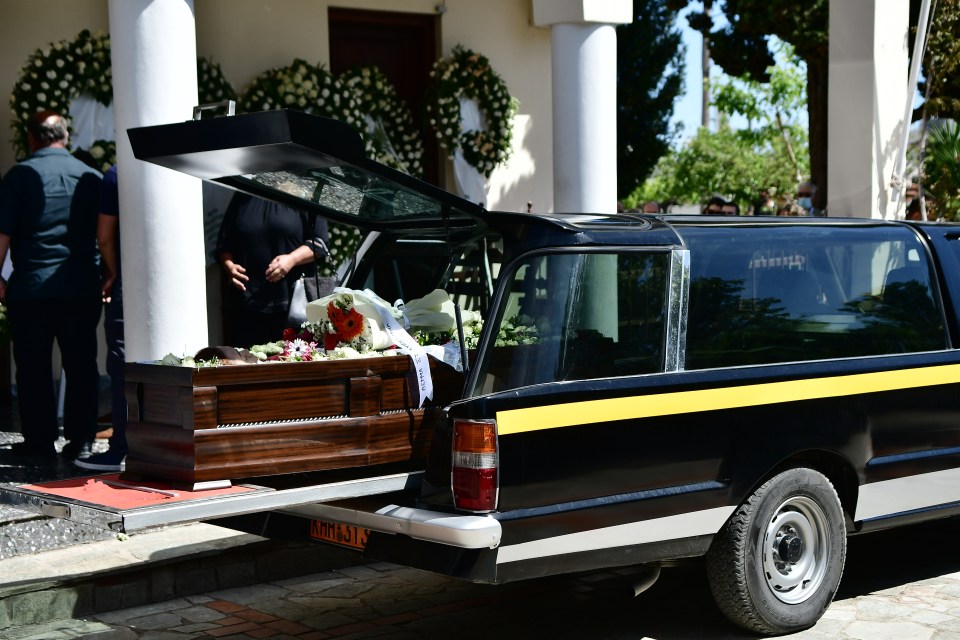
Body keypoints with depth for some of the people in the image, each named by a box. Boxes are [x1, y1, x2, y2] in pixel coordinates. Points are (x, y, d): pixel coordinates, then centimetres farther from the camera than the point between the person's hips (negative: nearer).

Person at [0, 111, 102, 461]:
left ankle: (40, 440, 11)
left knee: (34, 367, 7)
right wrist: (106, 276, 18)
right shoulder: (91, 177, 5)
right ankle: (81, 440, 7)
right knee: (81, 366, 7)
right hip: (82, 288, 2)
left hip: (31, 288, -2)